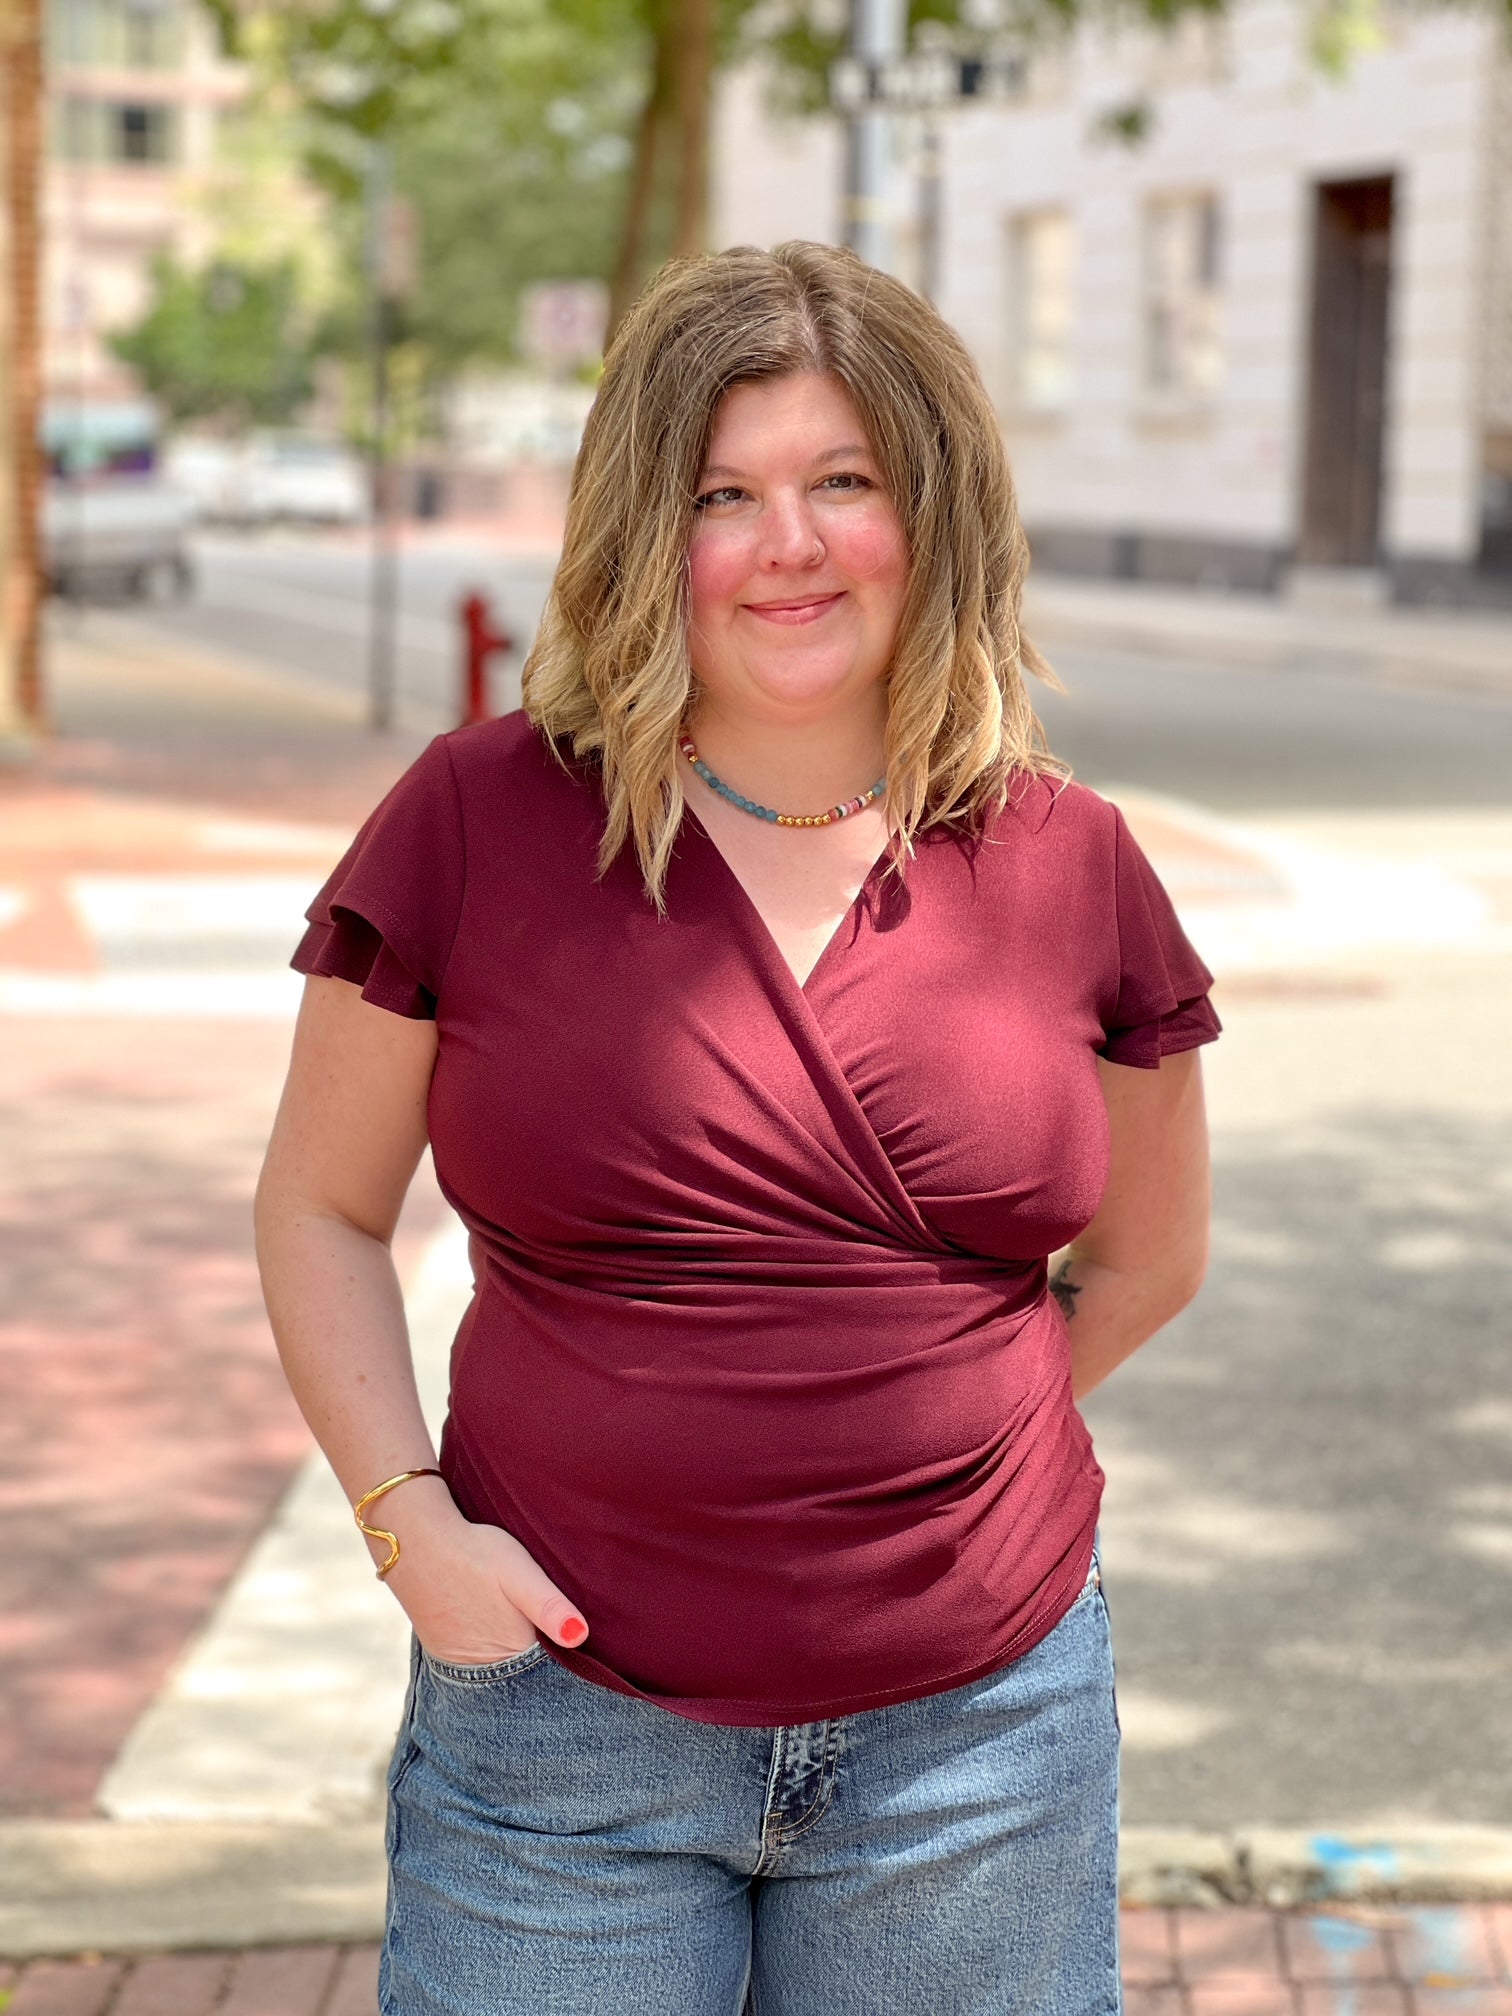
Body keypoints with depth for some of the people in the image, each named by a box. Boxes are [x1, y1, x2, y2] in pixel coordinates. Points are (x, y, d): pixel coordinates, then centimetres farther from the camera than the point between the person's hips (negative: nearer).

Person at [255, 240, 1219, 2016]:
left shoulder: (1067, 863, 0)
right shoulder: (480, 820, -5)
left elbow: (1147, 1252, 14)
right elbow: (322, 1211, 4)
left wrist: (928, 1438, 4)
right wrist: (411, 1521, -7)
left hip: (981, 1729, 2)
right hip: (565, 1715, -1)